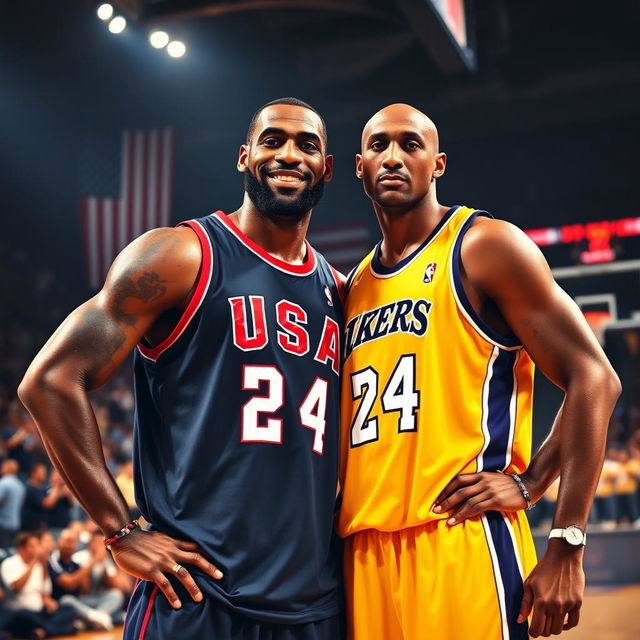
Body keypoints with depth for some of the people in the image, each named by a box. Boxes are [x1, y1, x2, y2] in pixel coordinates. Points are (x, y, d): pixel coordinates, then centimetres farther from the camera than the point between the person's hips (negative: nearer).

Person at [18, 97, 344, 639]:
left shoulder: (337, 291, 11)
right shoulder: (182, 255, -5)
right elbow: (50, 380, -9)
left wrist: (347, 523, 8)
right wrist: (122, 532, -12)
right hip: (198, 596, -5)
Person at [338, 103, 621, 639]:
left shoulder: (484, 246, -3)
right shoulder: (353, 286, 16)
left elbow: (594, 380, -9)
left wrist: (566, 546, -14)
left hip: (461, 541, -6)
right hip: (365, 551, 6)